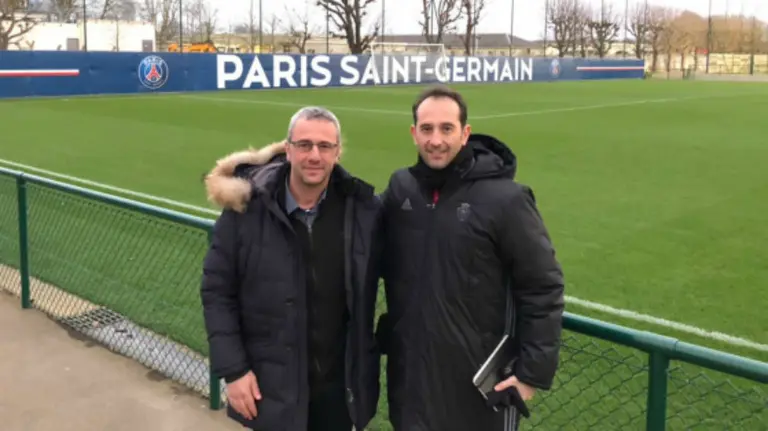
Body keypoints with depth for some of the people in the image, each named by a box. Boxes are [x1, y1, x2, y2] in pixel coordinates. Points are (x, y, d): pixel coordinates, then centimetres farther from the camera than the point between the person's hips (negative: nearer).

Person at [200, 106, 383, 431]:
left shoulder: (363, 209, -7)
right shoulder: (247, 207, -10)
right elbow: (217, 291, -5)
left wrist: (367, 366, 0)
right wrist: (232, 369, -9)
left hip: (340, 385, 1)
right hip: (270, 386, -1)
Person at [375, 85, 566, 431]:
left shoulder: (503, 198, -13)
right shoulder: (399, 188, 0)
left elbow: (542, 289, -10)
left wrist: (533, 371, -11)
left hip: (480, 382, -4)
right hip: (409, 375, 4)